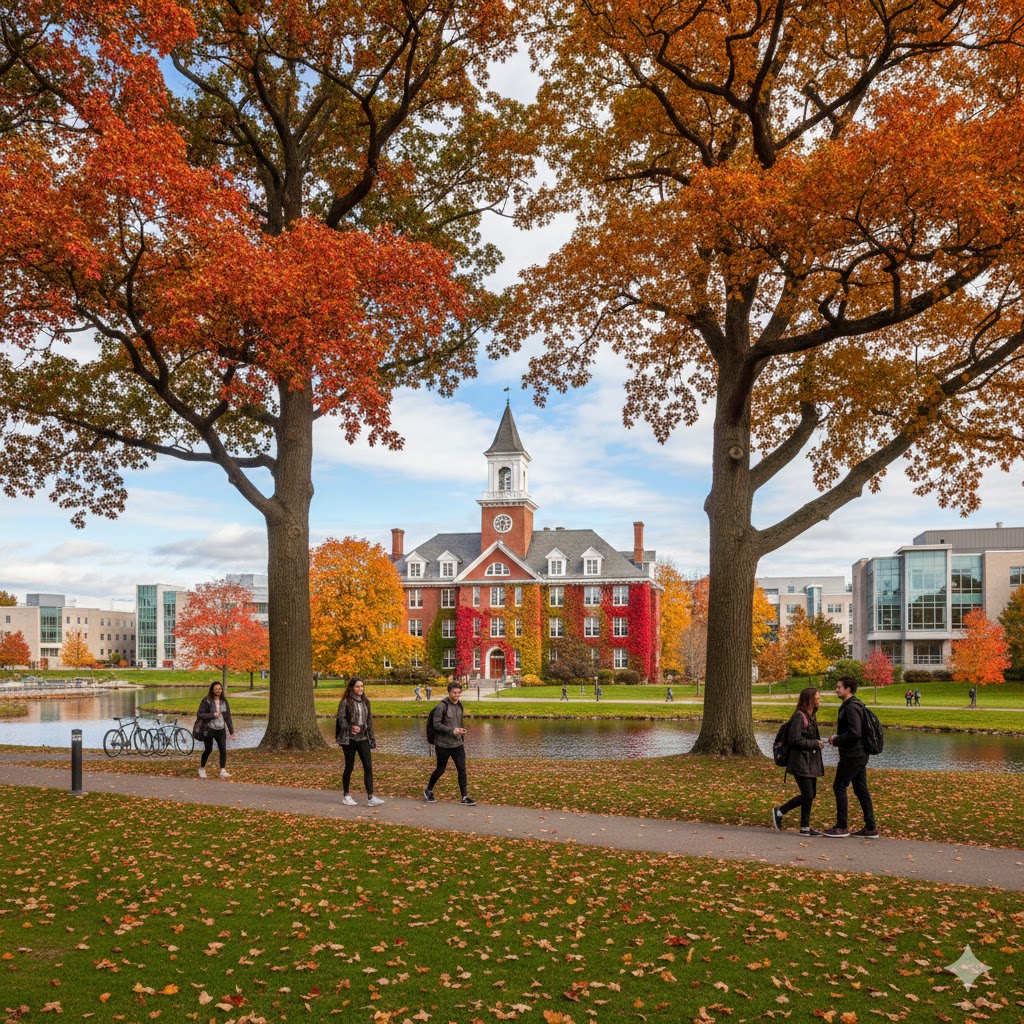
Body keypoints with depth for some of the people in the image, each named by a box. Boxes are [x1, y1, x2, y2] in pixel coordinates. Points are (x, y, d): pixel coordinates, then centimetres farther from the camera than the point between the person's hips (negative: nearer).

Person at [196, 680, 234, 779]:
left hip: (221, 729, 4)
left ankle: (223, 771, -1)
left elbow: (228, 716, 13)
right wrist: (212, 715, -20)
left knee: (223, 750, -5)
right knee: (208, 750, 4)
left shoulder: (223, 701, 8)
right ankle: (202, 769, 26)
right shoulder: (206, 701, -7)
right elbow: (200, 715, -11)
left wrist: (231, 730, 12)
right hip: (209, 729, -4)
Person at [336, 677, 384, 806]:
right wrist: (350, 727, -26)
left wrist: (372, 737, 14)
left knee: (368, 767, -4)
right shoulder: (345, 702, -6)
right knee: (349, 767, 5)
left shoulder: (365, 701, 11)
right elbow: (341, 718, -11)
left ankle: (370, 797, -6)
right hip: (349, 739, -5)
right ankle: (346, 795, 20)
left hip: (363, 738, 5)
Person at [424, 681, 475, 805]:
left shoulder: (459, 706, 9)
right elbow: (436, 724, -16)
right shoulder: (442, 706, -12)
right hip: (443, 745, -5)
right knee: (440, 769, 8)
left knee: (462, 769, -2)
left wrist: (463, 740, 19)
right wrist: (452, 730, -24)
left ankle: (465, 797, 2)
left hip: (458, 744, 5)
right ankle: (428, 791, 30)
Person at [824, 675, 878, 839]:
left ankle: (842, 827, 3)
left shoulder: (851, 707, -18)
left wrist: (836, 740, -14)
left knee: (839, 787, -2)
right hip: (860, 754, 10)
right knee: (861, 790, 11)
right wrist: (838, 735, 9)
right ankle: (870, 828, 14)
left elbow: (855, 733, -26)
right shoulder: (851, 705, 14)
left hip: (852, 756, -10)